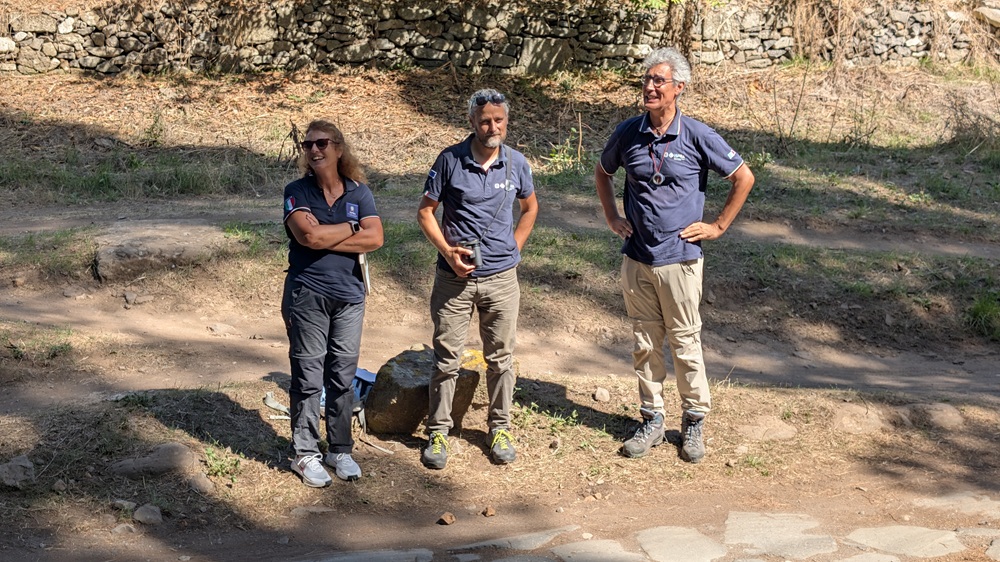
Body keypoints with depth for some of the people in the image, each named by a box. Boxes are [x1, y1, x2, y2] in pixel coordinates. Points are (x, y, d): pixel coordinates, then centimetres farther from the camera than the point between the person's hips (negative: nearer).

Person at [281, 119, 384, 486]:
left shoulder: (359, 192, 5)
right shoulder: (297, 192, -1)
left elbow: (375, 238, -9)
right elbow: (309, 235, -18)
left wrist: (325, 240, -12)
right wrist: (351, 227, -6)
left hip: (349, 296, 3)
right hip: (307, 295, -2)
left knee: (343, 377, 9)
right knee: (308, 378, 2)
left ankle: (340, 450, 22)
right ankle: (305, 454, 13)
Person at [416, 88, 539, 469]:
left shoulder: (516, 163, 1)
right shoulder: (450, 160, -7)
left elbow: (530, 208, 18)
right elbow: (426, 212, -1)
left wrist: (513, 249, 8)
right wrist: (448, 251, -13)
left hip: (501, 278, 2)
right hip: (454, 278, -2)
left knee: (500, 357, 11)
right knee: (446, 358, 5)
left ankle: (500, 428, 26)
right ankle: (438, 431, 18)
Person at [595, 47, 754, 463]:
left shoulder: (697, 136, -8)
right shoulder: (628, 133, 2)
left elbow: (743, 178, 1)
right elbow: (602, 172, 21)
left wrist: (718, 226, -1)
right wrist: (612, 217, 13)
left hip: (679, 258, -3)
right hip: (636, 257, 3)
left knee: (685, 342, 4)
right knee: (645, 343, 11)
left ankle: (694, 421, 19)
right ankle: (652, 419, 23)